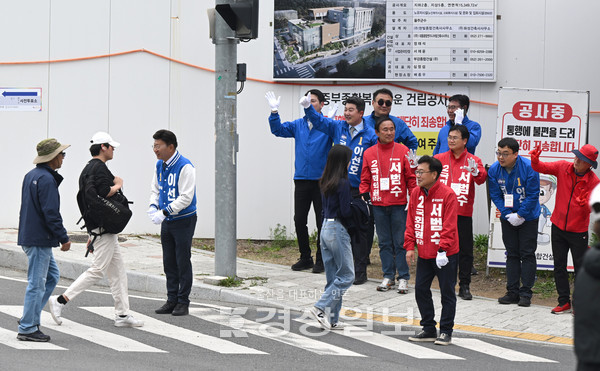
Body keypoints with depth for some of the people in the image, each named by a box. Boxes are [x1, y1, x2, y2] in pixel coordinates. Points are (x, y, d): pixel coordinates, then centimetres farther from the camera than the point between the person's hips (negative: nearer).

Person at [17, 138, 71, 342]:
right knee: (37, 283, -5)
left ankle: (30, 318, 16)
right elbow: (51, 213, -21)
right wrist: (64, 238, -15)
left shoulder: (31, 175, 14)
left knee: (52, 275, 18)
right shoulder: (47, 179, -18)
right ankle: (27, 328, -1)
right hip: (39, 239, -10)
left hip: (29, 235, 10)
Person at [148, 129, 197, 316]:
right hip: (167, 222, 7)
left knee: (183, 262, -2)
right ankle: (172, 300, 20)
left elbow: (186, 198, -22)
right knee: (169, 262, 11)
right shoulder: (160, 165, 7)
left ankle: (183, 302, 6)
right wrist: (153, 206, -2)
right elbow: (155, 189, 19)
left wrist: (164, 212, -24)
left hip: (184, 220, -7)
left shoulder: (185, 167, -18)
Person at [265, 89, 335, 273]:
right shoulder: (298, 125, 11)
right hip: (301, 179, 4)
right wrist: (274, 111, -12)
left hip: (321, 180, -4)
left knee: (322, 222, 1)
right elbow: (278, 130, 3)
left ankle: (321, 260, 10)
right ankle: (305, 258, 18)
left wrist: (330, 118, -35)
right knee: (299, 220, 6)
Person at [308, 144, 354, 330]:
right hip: (338, 230, -8)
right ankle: (321, 308, -6)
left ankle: (331, 319, 12)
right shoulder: (342, 183, -16)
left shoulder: (326, 182, 8)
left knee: (333, 277, 12)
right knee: (346, 275, 1)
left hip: (325, 229, 8)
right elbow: (346, 212, -17)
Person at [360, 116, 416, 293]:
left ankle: (403, 278, 5)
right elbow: (365, 180, 11)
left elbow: (411, 177, 2)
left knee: (400, 242, -1)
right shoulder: (369, 153, 7)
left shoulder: (403, 151, 0)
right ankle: (388, 277, 15)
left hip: (399, 204, -2)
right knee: (384, 242, 8)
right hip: (378, 204, 2)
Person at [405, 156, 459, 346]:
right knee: (421, 290, 9)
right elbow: (411, 222, 9)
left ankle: (446, 332, 12)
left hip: (445, 254, -6)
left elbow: (449, 226, -16)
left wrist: (443, 249, -20)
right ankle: (429, 330, 20)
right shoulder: (415, 194, 5)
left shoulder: (447, 194, -13)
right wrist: (410, 246, 2)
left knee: (447, 292, 3)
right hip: (424, 254, 6)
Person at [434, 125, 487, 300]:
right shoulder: (440, 159, 7)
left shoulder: (473, 160, 1)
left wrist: (476, 172, -35)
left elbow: (482, 179, -14)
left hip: (464, 213, -1)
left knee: (465, 250, 2)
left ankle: (464, 286, 8)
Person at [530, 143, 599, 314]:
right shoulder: (563, 167, -5)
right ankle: (564, 302, 18)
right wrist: (535, 160, -22)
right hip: (558, 226, 3)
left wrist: (584, 204, -34)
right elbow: (542, 167, 0)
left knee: (580, 268, 0)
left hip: (578, 231, -3)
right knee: (559, 266, 9)